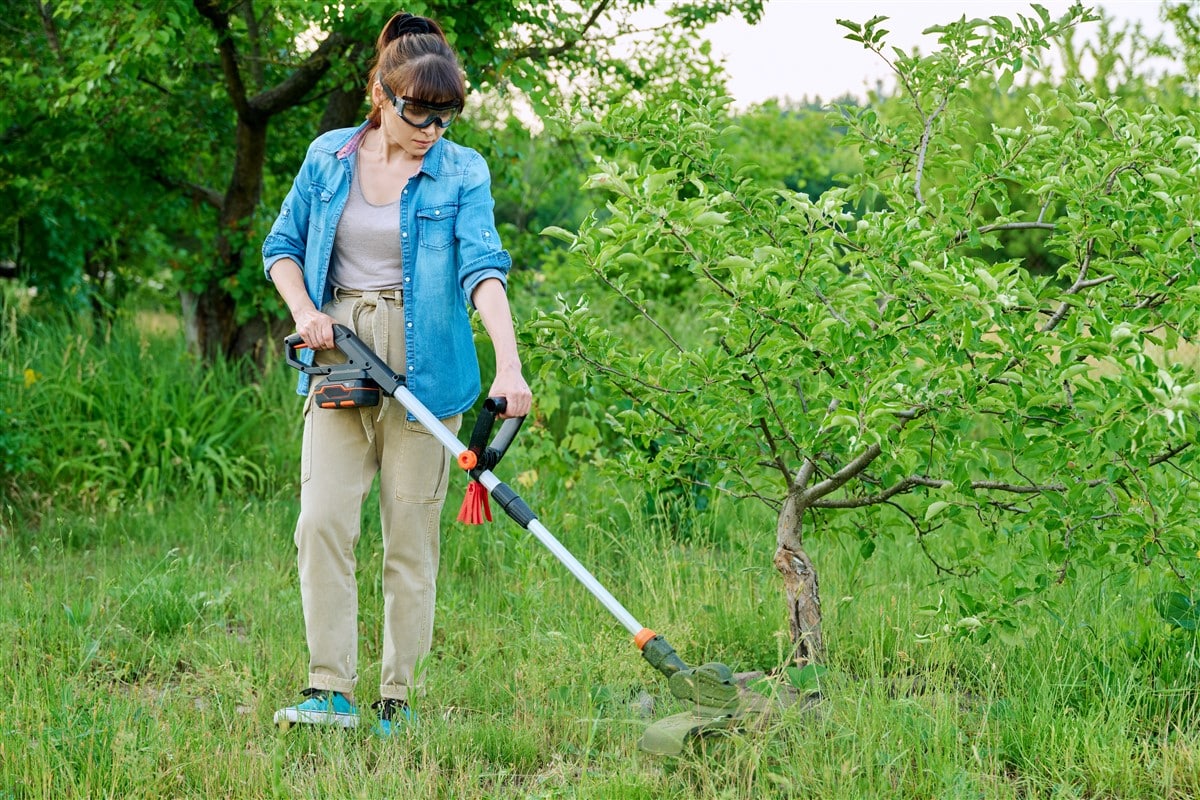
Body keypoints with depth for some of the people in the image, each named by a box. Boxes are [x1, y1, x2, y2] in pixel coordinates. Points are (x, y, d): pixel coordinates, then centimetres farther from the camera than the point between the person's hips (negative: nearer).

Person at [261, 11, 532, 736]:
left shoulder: (462, 173, -2)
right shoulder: (329, 158, 7)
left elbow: (482, 266, -14)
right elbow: (282, 246, 15)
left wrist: (509, 365, -27)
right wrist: (304, 310, -5)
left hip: (422, 369, -2)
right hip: (339, 355, 2)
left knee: (412, 537, 1)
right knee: (322, 522, -10)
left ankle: (399, 702, 7)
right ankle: (331, 693, -8)